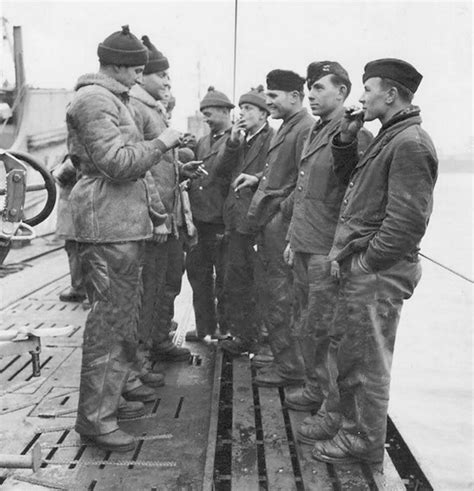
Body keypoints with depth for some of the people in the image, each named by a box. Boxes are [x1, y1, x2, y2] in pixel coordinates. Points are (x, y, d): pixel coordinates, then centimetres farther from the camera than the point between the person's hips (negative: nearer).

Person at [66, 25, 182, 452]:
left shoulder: (114, 99, 19)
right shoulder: (94, 100, -13)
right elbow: (117, 162, -21)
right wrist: (160, 143, -13)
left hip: (124, 221, 11)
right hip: (107, 222, -11)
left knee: (126, 308, 20)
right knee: (109, 316, -8)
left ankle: (119, 380, 37)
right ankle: (95, 416, -2)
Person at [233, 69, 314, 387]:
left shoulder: (306, 129, -14)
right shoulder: (287, 128, 18)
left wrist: (283, 210, -19)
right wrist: (258, 180, 13)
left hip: (282, 224, -10)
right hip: (270, 224, 10)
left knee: (281, 298, -4)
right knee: (269, 293, 15)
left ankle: (291, 369, 6)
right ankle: (283, 359, 27)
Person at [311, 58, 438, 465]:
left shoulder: (410, 143, -17)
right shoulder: (389, 137, 15)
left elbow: (408, 221, -22)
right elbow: (353, 180, 24)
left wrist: (365, 261, -17)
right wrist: (346, 140, 9)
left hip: (377, 274, -10)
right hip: (360, 268, 10)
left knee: (367, 362, 3)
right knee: (343, 348, 20)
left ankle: (365, 444, 18)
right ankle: (349, 426, 36)